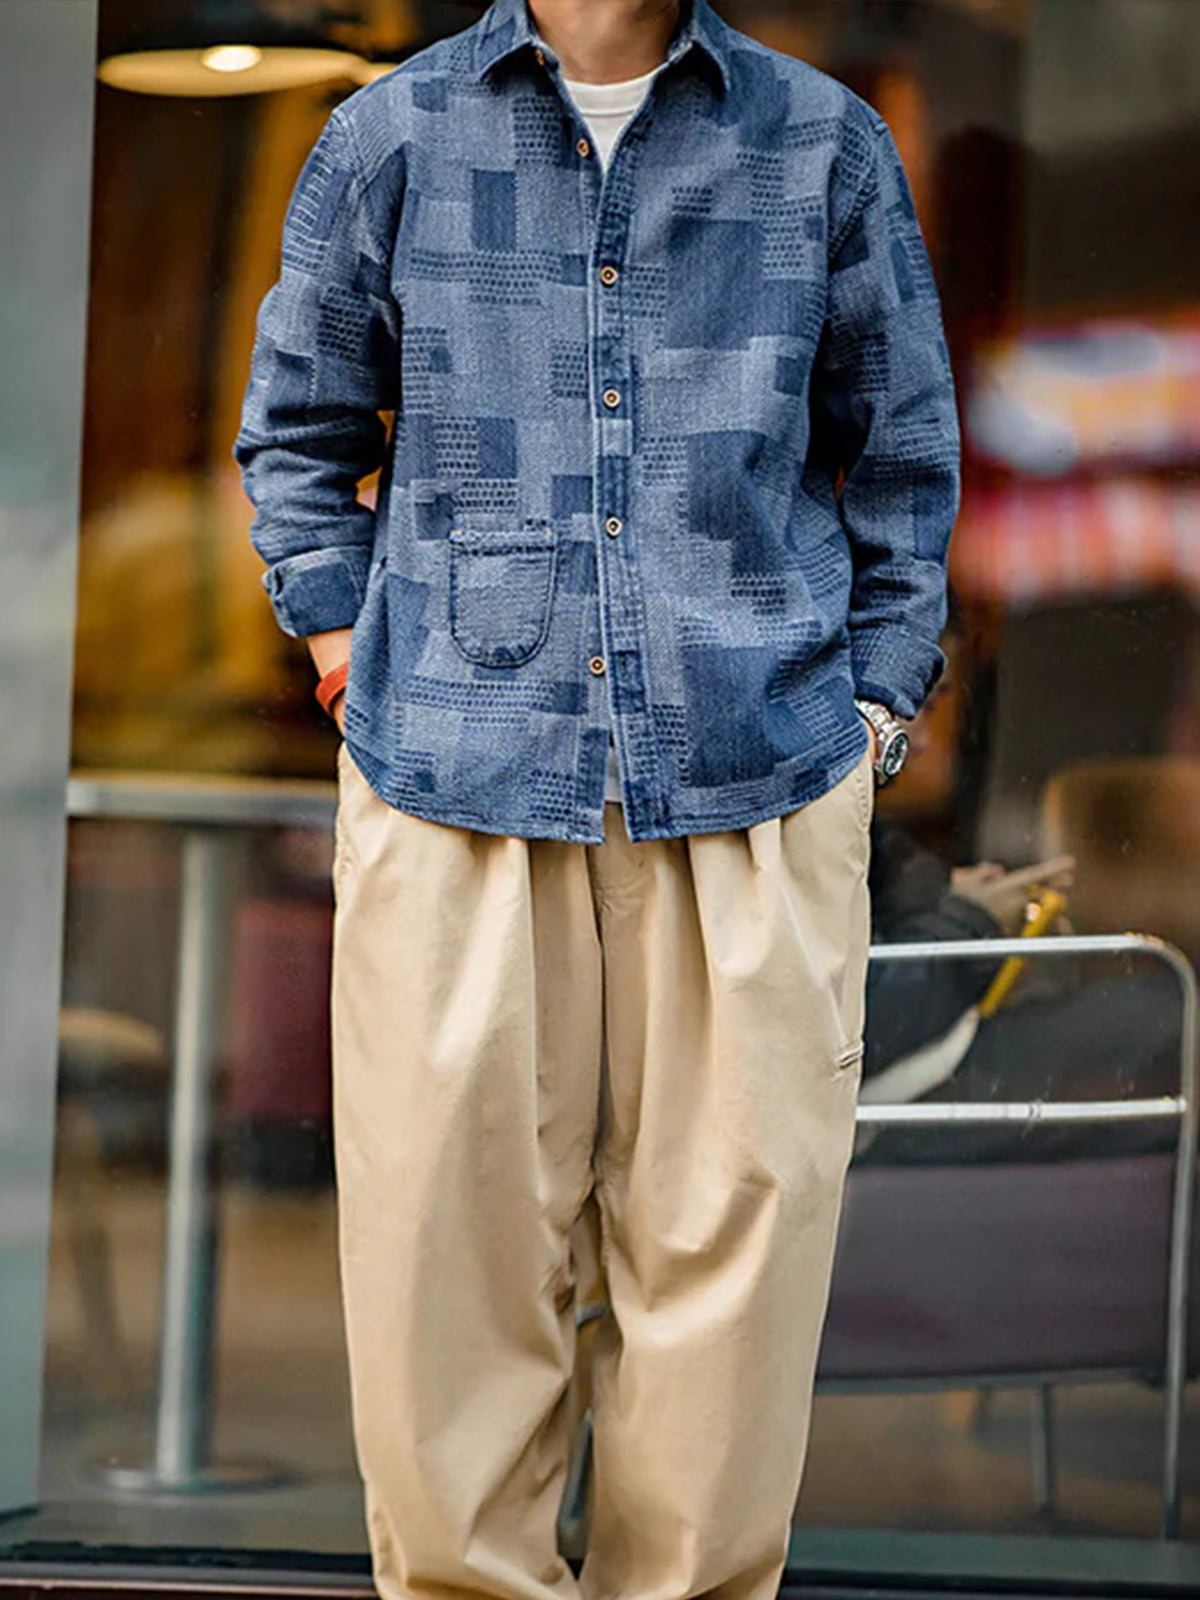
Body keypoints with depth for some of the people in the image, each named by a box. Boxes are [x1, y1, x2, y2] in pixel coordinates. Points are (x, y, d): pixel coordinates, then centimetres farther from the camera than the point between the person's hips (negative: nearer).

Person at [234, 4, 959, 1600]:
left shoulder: (826, 144, 9)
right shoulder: (391, 136, 8)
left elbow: (905, 453, 15)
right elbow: (298, 426, 18)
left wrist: (872, 705, 9)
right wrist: (342, 641, 8)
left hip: (755, 783, 0)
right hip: (456, 771, 0)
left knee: (731, 1223, 0)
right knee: (448, 1223, -1)